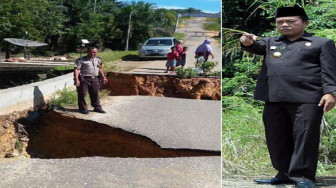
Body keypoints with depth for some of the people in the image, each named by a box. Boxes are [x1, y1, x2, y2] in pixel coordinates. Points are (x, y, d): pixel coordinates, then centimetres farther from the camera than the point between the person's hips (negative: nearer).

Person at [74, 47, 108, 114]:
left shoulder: (98, 60, 11)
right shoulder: (81, 60, -8)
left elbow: (100, 69, 25)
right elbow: (76, 69, -12)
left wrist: (103, 77, 21)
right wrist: (76, 79, -20)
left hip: (95, 79, 5)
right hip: (84, 79, -5)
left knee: (95, 94, 11)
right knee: (82, 94, 1)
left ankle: (97, 107, 22)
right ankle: (83, 108, 14)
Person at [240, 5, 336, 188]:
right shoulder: (271, 42, 21)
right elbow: (257, 47, 2)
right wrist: (248, 42, -21)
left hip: (306, 99, -4)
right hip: (273, 99, 5)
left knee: (304, 137, -5)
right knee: (277, 138, 8)